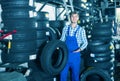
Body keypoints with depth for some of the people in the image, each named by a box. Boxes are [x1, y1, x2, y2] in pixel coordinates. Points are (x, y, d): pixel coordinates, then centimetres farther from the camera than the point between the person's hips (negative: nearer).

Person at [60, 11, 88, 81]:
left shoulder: (81, 30, -4)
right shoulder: (65, 28, 3)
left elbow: (85, 42, -3)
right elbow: (62, 40, 8)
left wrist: (80, 49, -19)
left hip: (75, 55, -2)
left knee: (75, 74, 10)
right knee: (63, 73, 8)